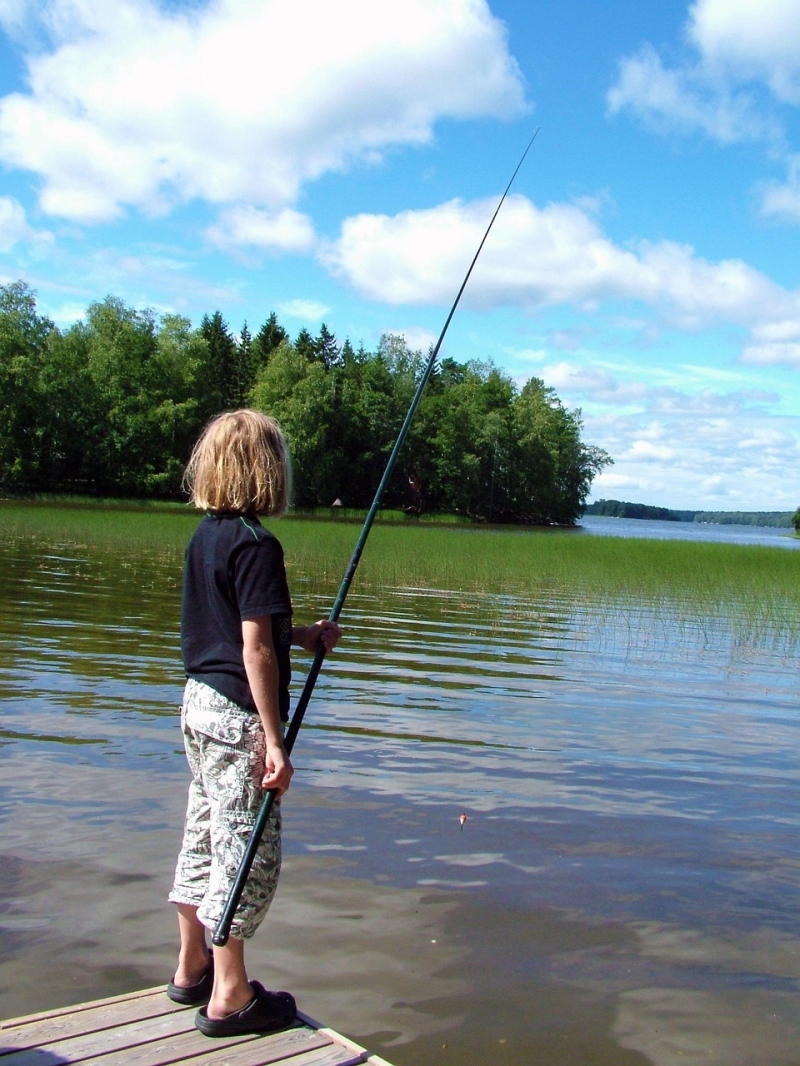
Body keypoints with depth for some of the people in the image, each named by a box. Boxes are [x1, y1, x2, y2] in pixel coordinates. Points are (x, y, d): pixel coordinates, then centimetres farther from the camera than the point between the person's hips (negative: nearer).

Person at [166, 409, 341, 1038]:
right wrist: (274, 743, -18)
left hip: (198, 703, 9)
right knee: (248, 850, 1)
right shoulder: (256, 545, -18)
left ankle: (192, 970, 32)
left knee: (204, 837, 18)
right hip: (237, 714, -9)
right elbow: (255, 650, -21)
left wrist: (304, 638, 17)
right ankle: (229, 998, 12)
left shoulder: (205, 535, 8)